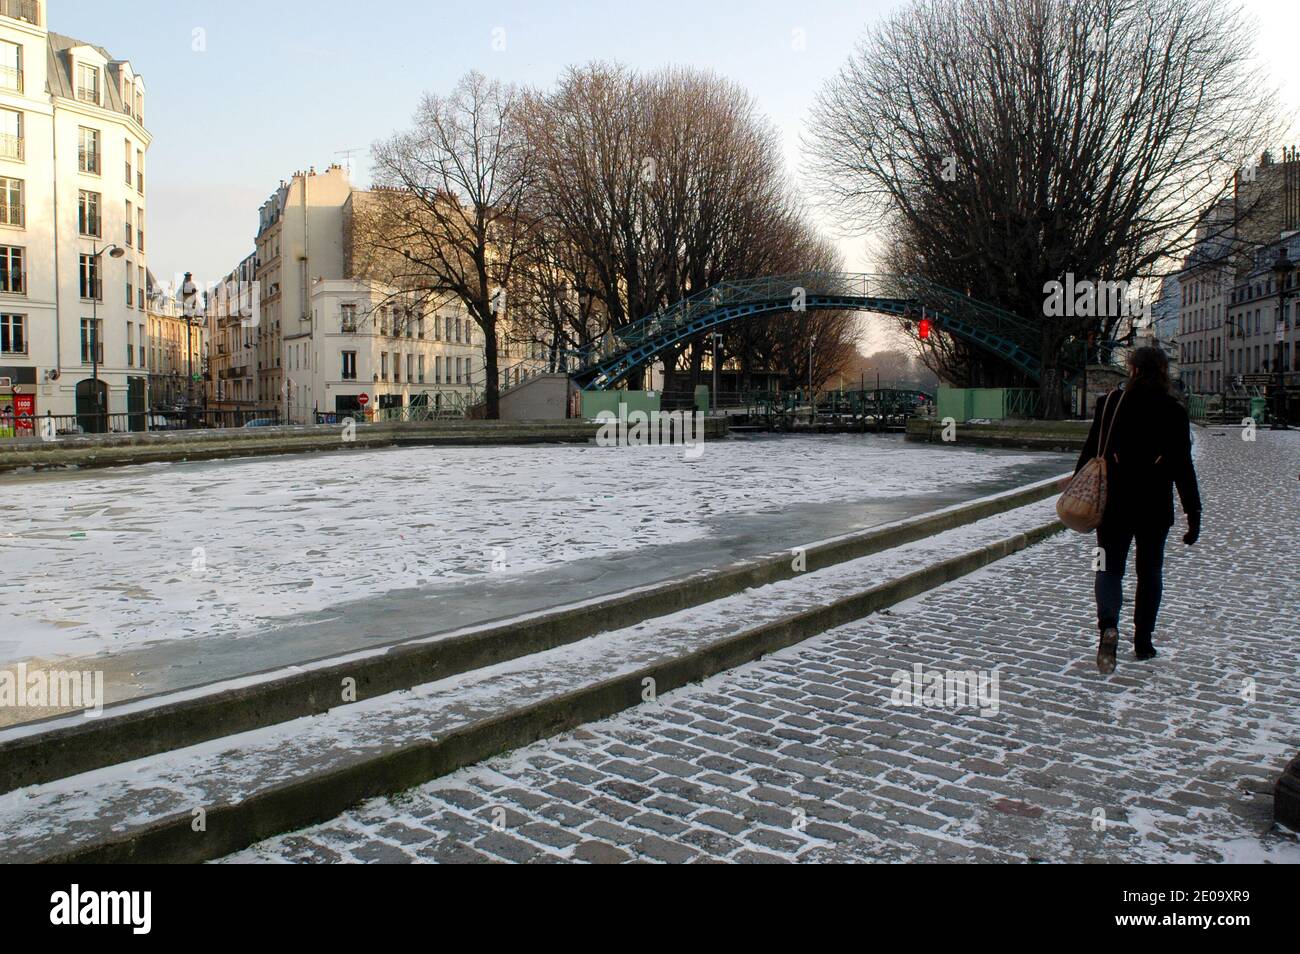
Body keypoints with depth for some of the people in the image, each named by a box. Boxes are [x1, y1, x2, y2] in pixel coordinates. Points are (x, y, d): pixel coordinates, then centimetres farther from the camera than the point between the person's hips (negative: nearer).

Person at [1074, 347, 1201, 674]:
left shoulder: (1110, 402, -3)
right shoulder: (1173, 411, -3)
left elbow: (1091, 450, -3)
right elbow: (1183, 466, -5)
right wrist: (1193, 514, 0)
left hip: (1114, 501, -1)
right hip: (1155, 505, 1)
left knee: (1110, 568, 5)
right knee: (1150, 571, 15)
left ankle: (1109, 625, -21)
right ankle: (1143, 642, 21)